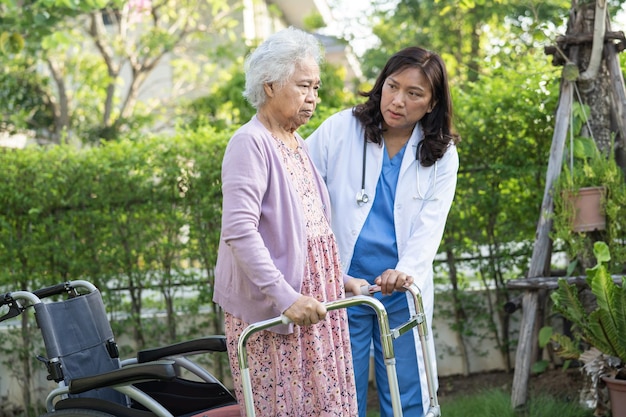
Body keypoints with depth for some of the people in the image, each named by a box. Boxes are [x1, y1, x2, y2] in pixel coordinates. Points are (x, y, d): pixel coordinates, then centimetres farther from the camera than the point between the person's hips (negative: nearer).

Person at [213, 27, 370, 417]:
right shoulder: (251, 143, -12)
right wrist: (283, 296, -27)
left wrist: (340, 279, 16)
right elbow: (239, 231, -22)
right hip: (268, 307, -8)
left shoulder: (297, 145, 15)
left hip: (313, 300, 8)